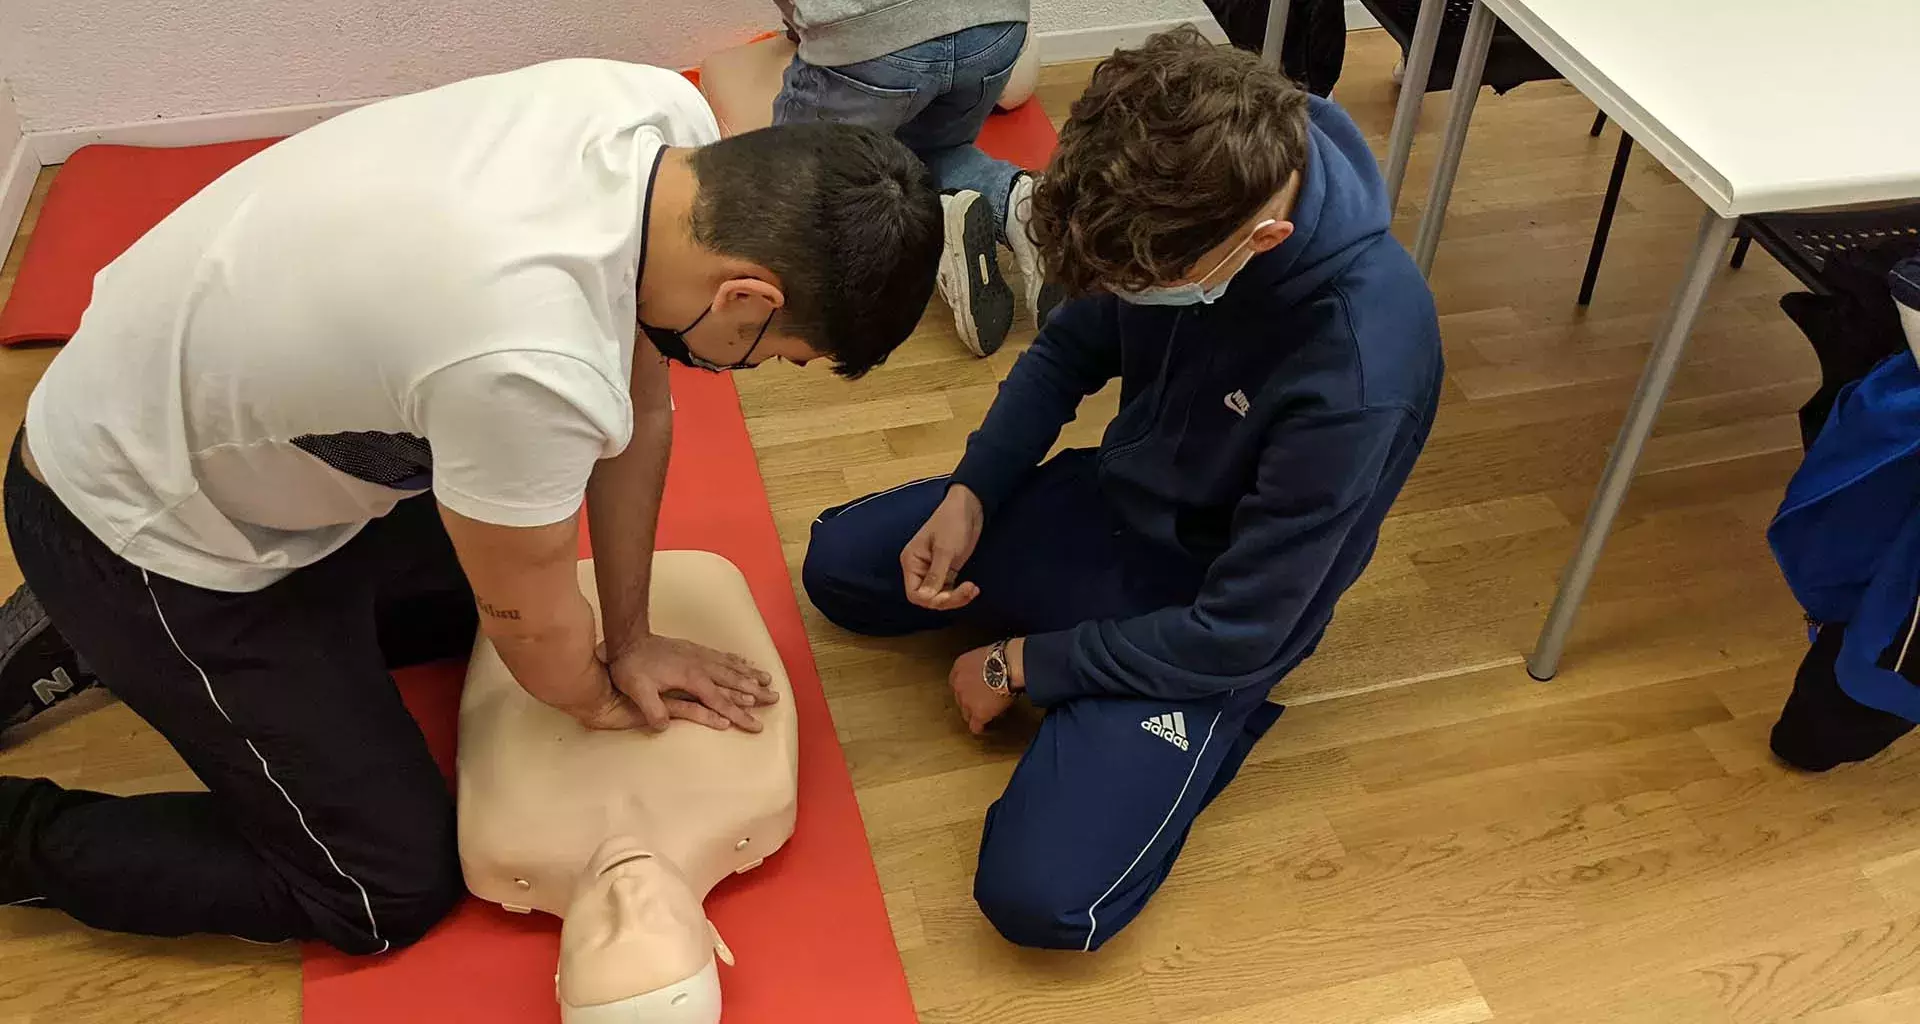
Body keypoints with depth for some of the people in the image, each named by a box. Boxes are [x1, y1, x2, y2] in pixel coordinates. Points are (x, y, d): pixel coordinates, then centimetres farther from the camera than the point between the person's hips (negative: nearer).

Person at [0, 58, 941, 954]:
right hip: (145, 527, -7)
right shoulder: (531, 362, -41)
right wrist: (595, 695, 2)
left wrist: (629, 639, 4)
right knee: (393, 889, 2)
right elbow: (529, 620, -20)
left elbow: (638, 407, -4)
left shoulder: (669, 120, -17)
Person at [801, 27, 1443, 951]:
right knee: (837, 564, 12)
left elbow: (1237, 632, -26)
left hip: (1209, 618, -6)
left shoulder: (1361, 370, -37)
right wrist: (971, 494, -10)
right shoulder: (1181, 190, -19)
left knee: (1041, 896, -19)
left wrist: (1020, 665, -15)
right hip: (1109, 502, 7)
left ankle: (1215, 718, 5)